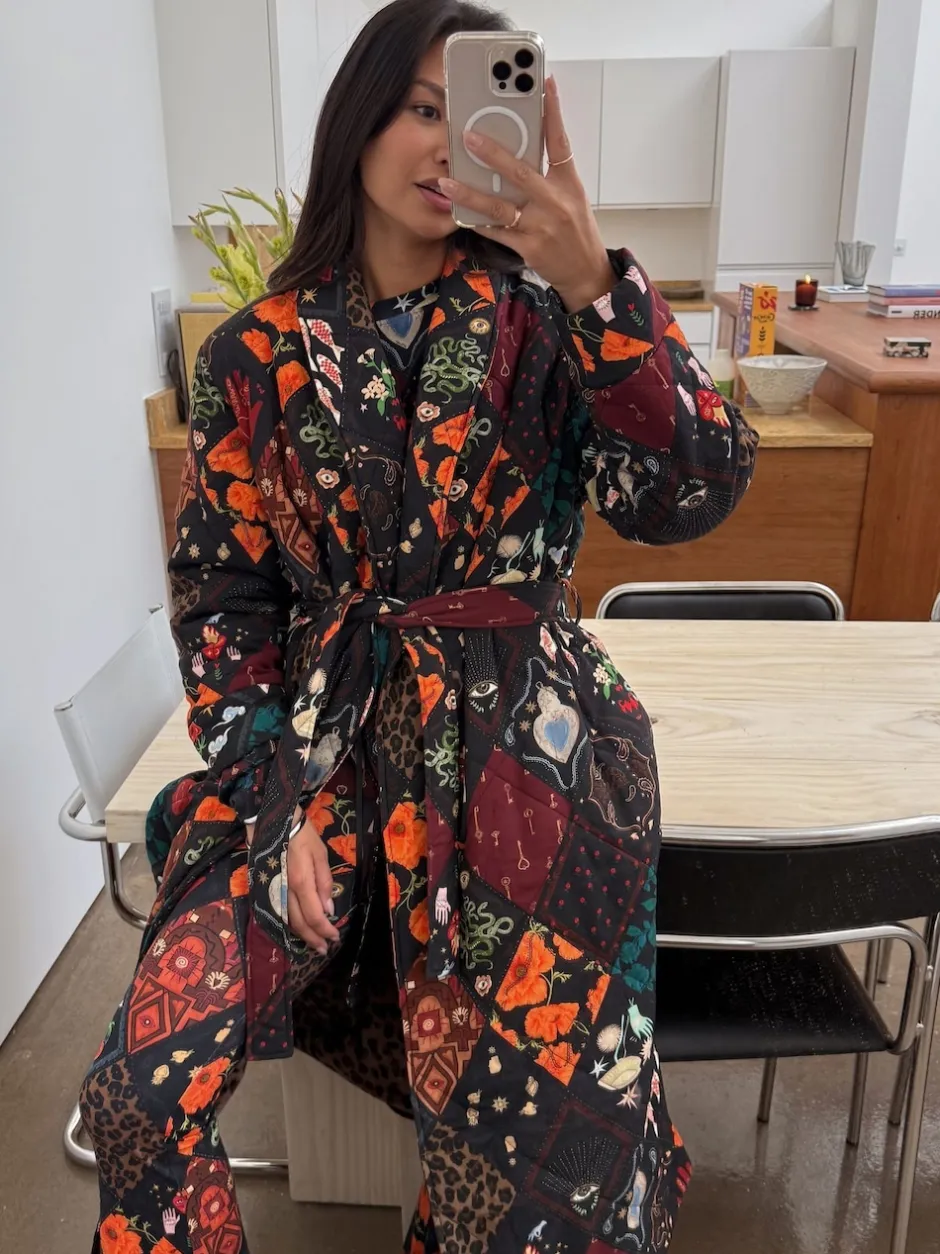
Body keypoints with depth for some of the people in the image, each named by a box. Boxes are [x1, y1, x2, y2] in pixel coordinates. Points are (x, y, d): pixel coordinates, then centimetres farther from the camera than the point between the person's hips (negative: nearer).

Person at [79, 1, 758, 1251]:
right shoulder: (259, 355, 4)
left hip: (520, 747, -1)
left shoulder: (542, 319, 0)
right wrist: (286, 803, -5)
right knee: (141, 1093, -10)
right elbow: (220, 599, 5)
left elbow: (692, 491, -14)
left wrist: (593, 279, -26)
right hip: (322, 742, 2)